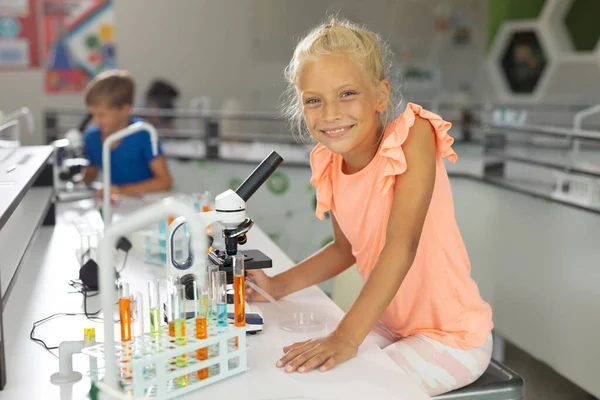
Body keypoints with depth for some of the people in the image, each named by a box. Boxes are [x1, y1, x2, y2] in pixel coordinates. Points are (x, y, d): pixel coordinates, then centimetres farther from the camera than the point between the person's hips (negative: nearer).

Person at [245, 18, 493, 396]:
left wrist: (347, 336, -38)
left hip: (452, 335, -5)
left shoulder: (413, 136, -22)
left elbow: (402, 244, -31)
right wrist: (279, 285, -2)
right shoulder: (329, 165, -5)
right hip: (389, 324, 6)